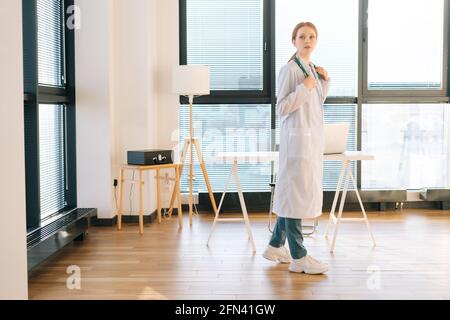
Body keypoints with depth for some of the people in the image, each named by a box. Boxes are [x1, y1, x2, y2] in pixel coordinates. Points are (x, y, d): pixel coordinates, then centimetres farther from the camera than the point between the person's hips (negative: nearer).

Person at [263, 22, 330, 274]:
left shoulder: (313, 69, 14)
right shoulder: (290, 70, -11)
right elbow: (282, 109, -14)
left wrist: (325, 81, 10)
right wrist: (305, 87, -19)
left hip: (314, 138, 9)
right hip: (297, 138, -9)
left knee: (293, 194, 14)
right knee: (296, 192, -4)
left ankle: (276, 246, 26)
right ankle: (299, 257, 2)